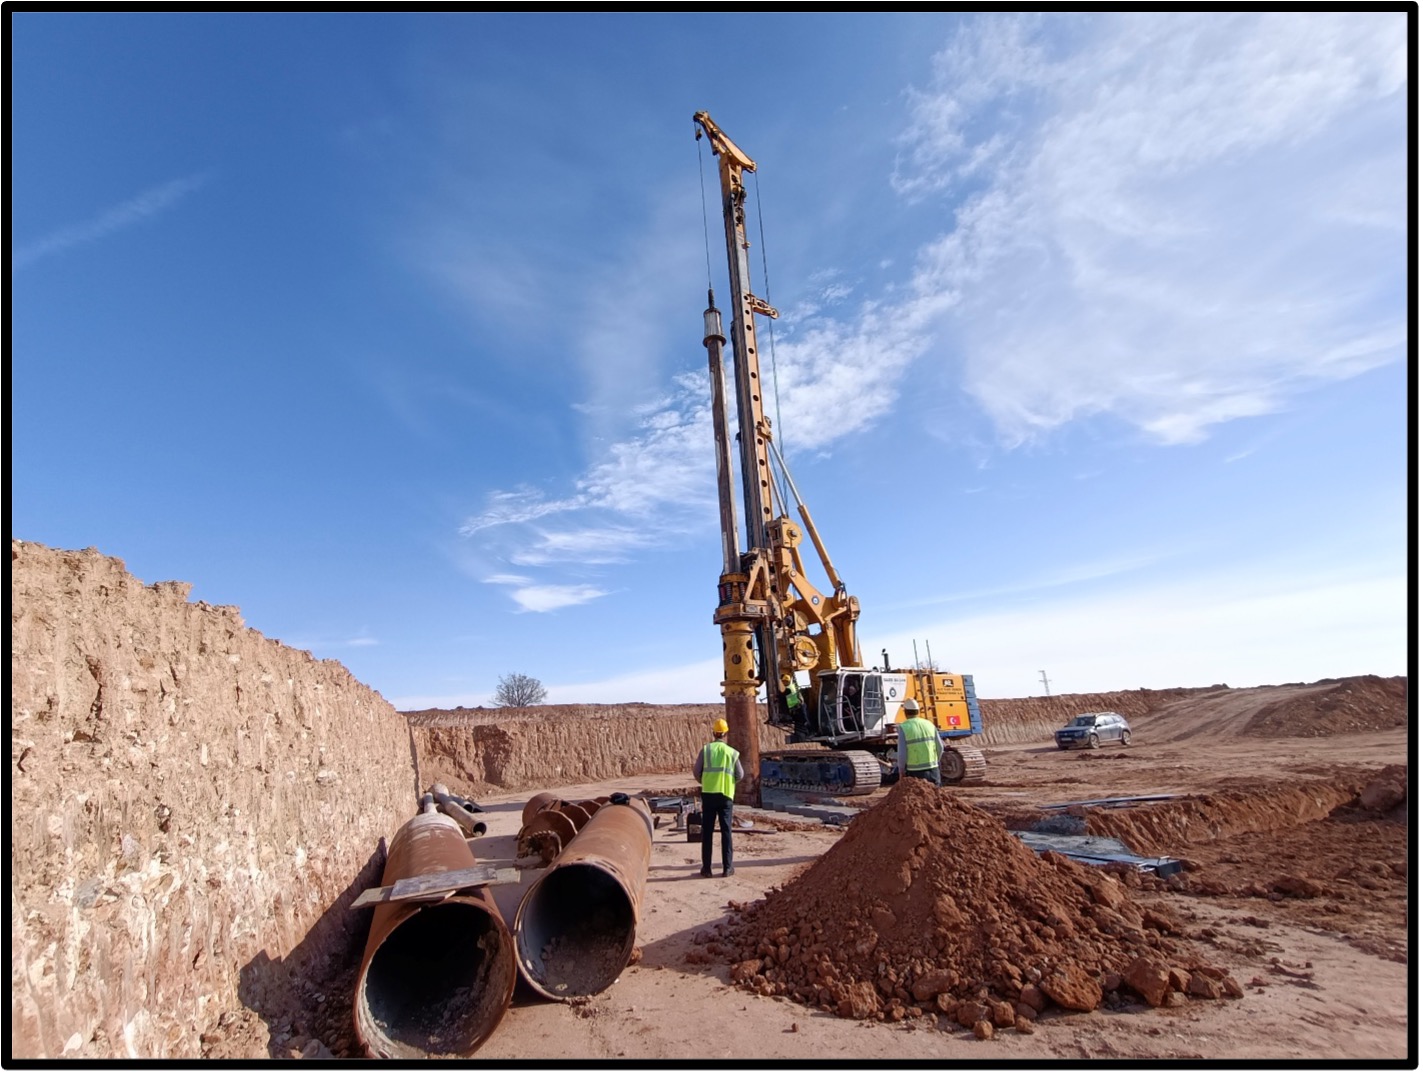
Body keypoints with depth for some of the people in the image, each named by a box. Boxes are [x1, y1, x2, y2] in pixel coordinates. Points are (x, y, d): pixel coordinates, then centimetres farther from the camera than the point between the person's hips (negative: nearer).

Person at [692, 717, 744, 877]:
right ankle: (727, 867, 9)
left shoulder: (705, 749, -1)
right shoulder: (732, 752, 1)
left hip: (708, 794, 0)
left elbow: (696, 772, 1)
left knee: (707, 831, 7)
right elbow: (740, 775, 5)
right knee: (726, 831, 8)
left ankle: (706, 868, 11)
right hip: (726, 795, 0)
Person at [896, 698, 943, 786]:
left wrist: (901, 771, 1)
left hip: (915, 772, -3)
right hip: (932, 769, 3)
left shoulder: (903, 728, -9)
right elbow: (940, 748, 5)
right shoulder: (929, 724, 4)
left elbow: (902, 753, -12)